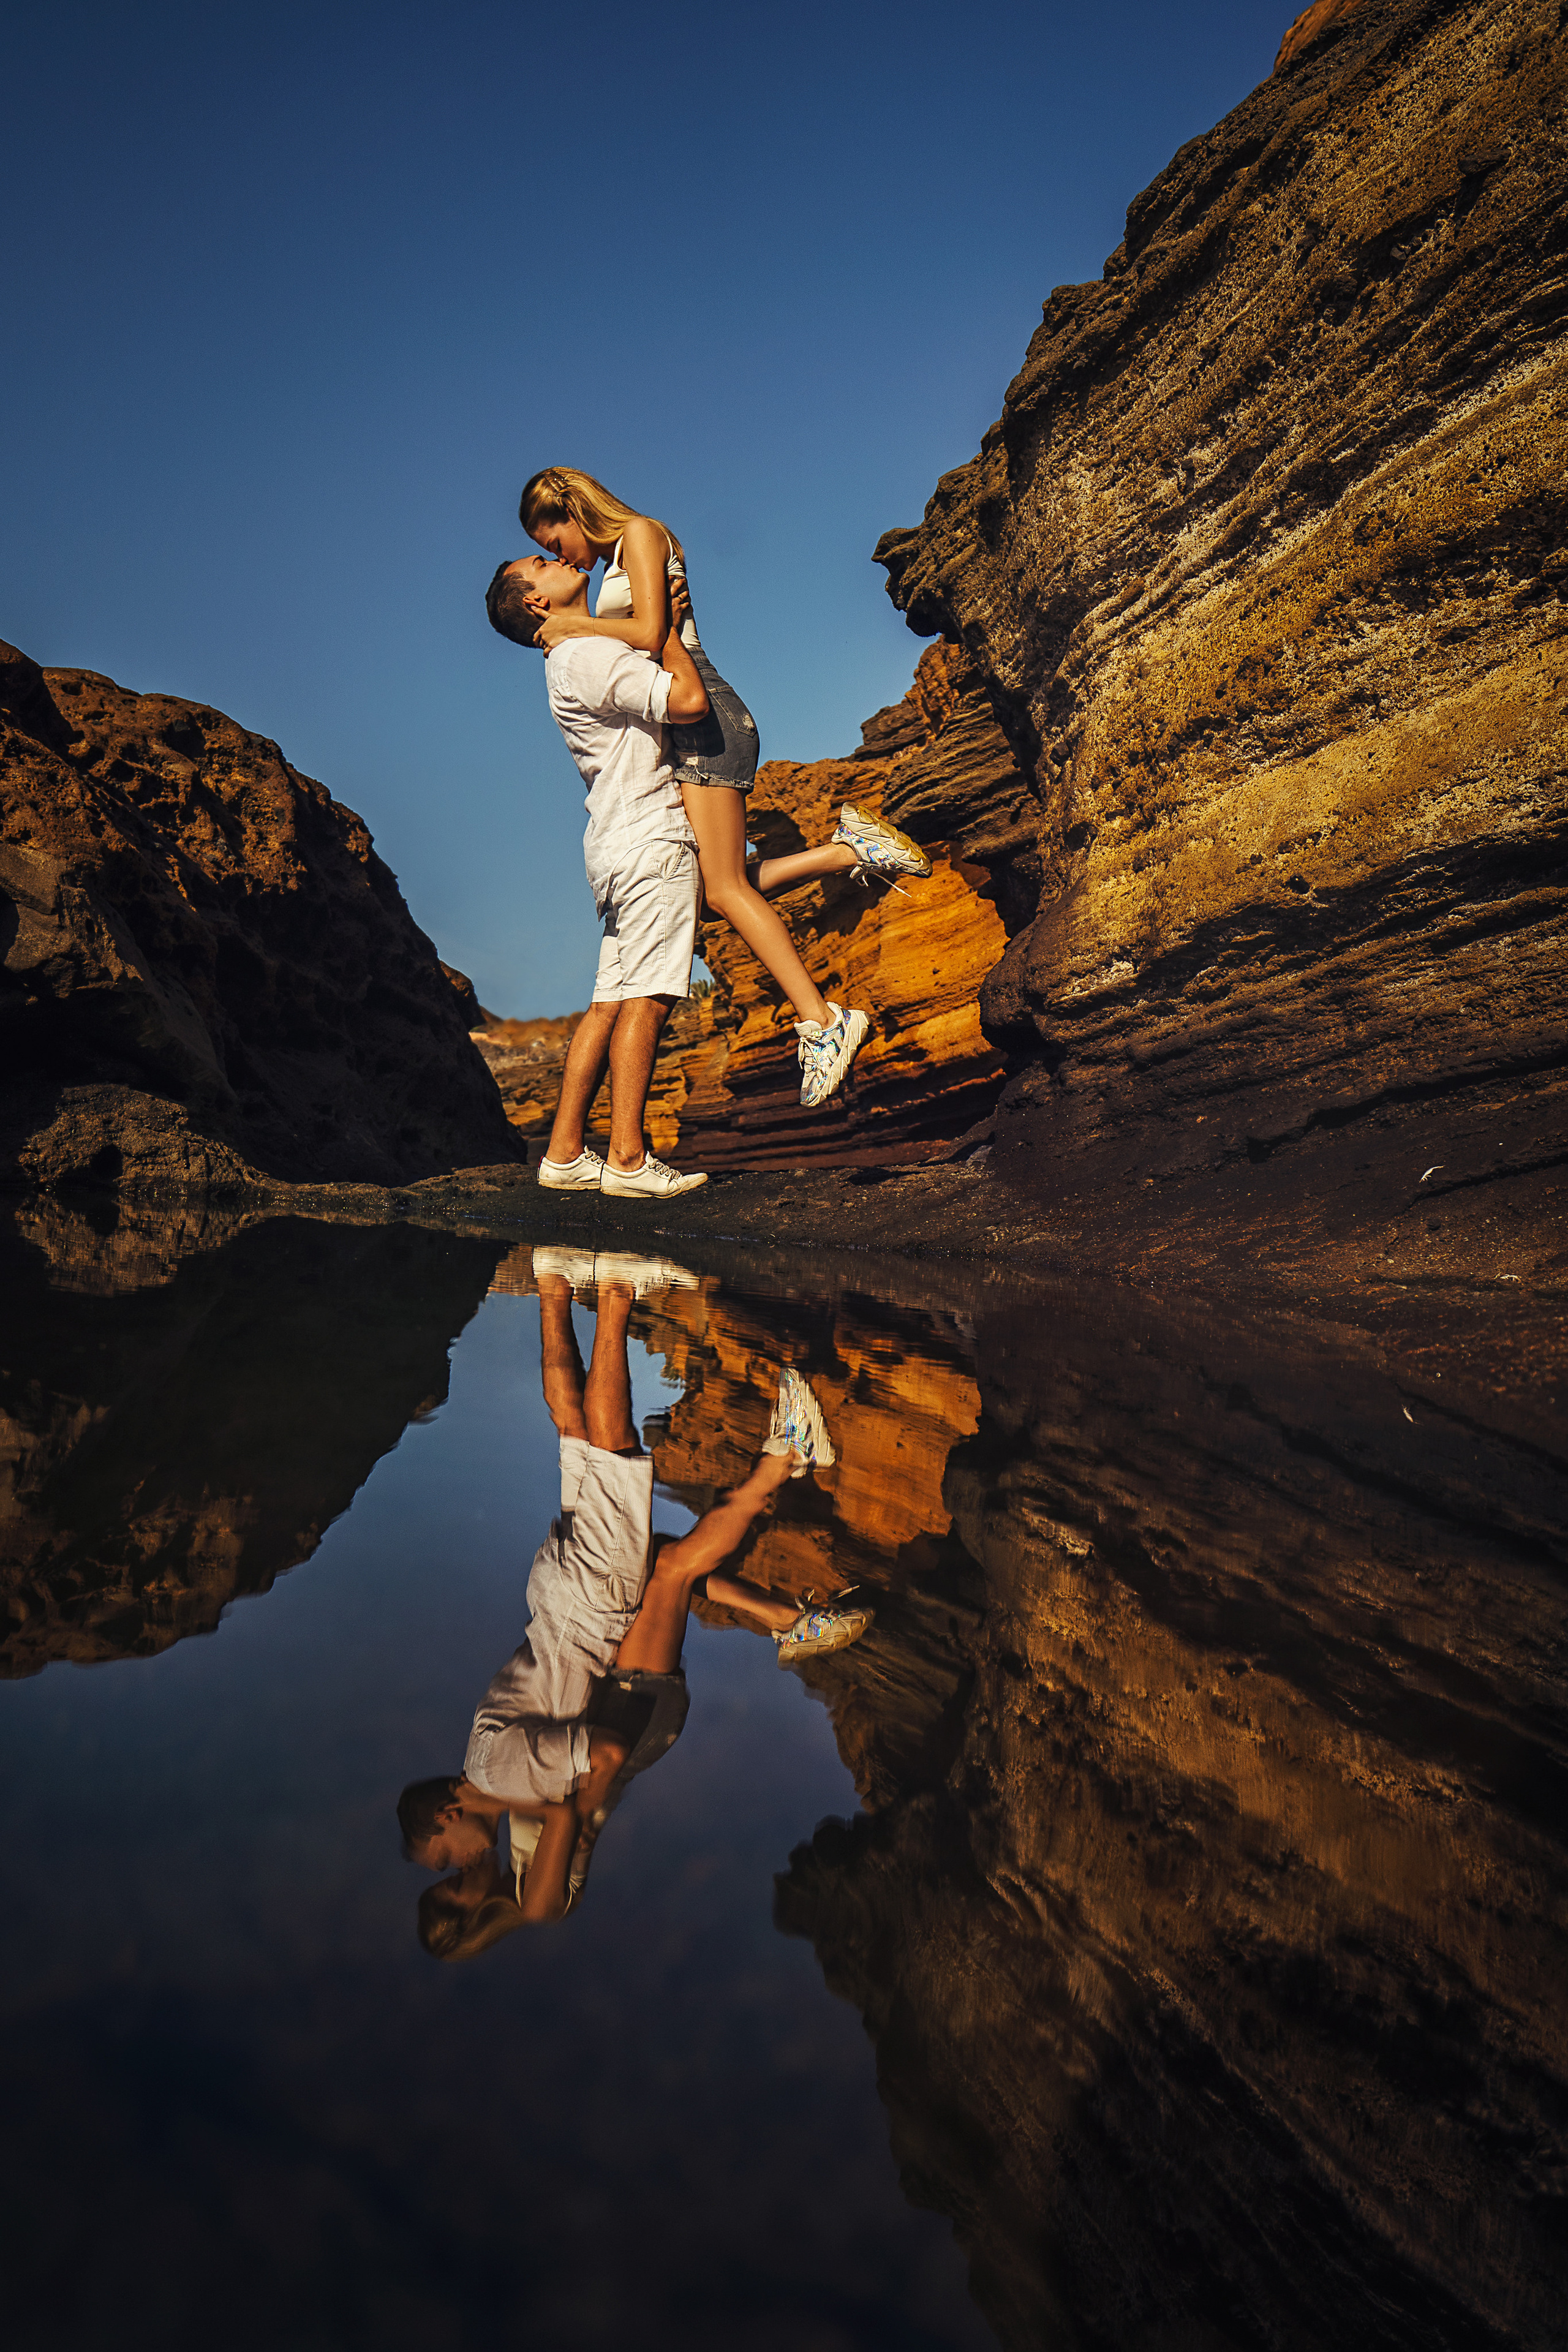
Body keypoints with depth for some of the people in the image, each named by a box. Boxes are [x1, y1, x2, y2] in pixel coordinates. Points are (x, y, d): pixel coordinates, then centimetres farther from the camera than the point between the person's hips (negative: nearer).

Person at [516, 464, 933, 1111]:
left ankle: (822, 1021, -20)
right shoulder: (617, 567, 27)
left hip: (702, 716, -10)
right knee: (716, 889, -3)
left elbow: (649, 633, -13)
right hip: (675, 728, 10)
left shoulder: (641, 533, 1)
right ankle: (848, 851, -3)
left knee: (724, 889, -18)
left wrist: (571, 622, -2)